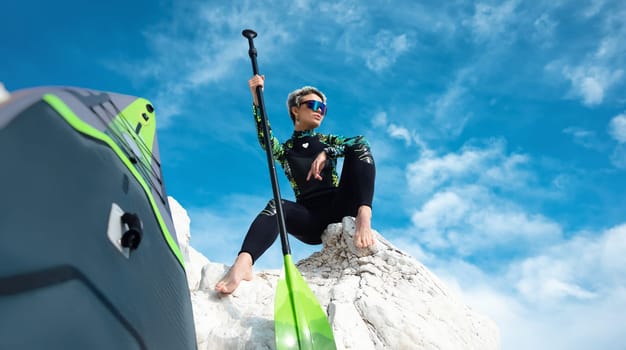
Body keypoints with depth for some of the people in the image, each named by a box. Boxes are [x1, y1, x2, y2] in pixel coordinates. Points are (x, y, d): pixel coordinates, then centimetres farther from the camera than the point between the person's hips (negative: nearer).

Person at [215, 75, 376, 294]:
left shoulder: (327, 141, 19)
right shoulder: (285, 150, 15)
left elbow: (360, 142, -2)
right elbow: (265, 138, -9)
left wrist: (327, 153, -19)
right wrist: (257, 100, -23)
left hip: (339, 209, 1)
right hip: (310, 219, 0)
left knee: (359, 148, -17)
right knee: (277, 206, -33)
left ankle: (364, 217, -39)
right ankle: (243, 262, -58)